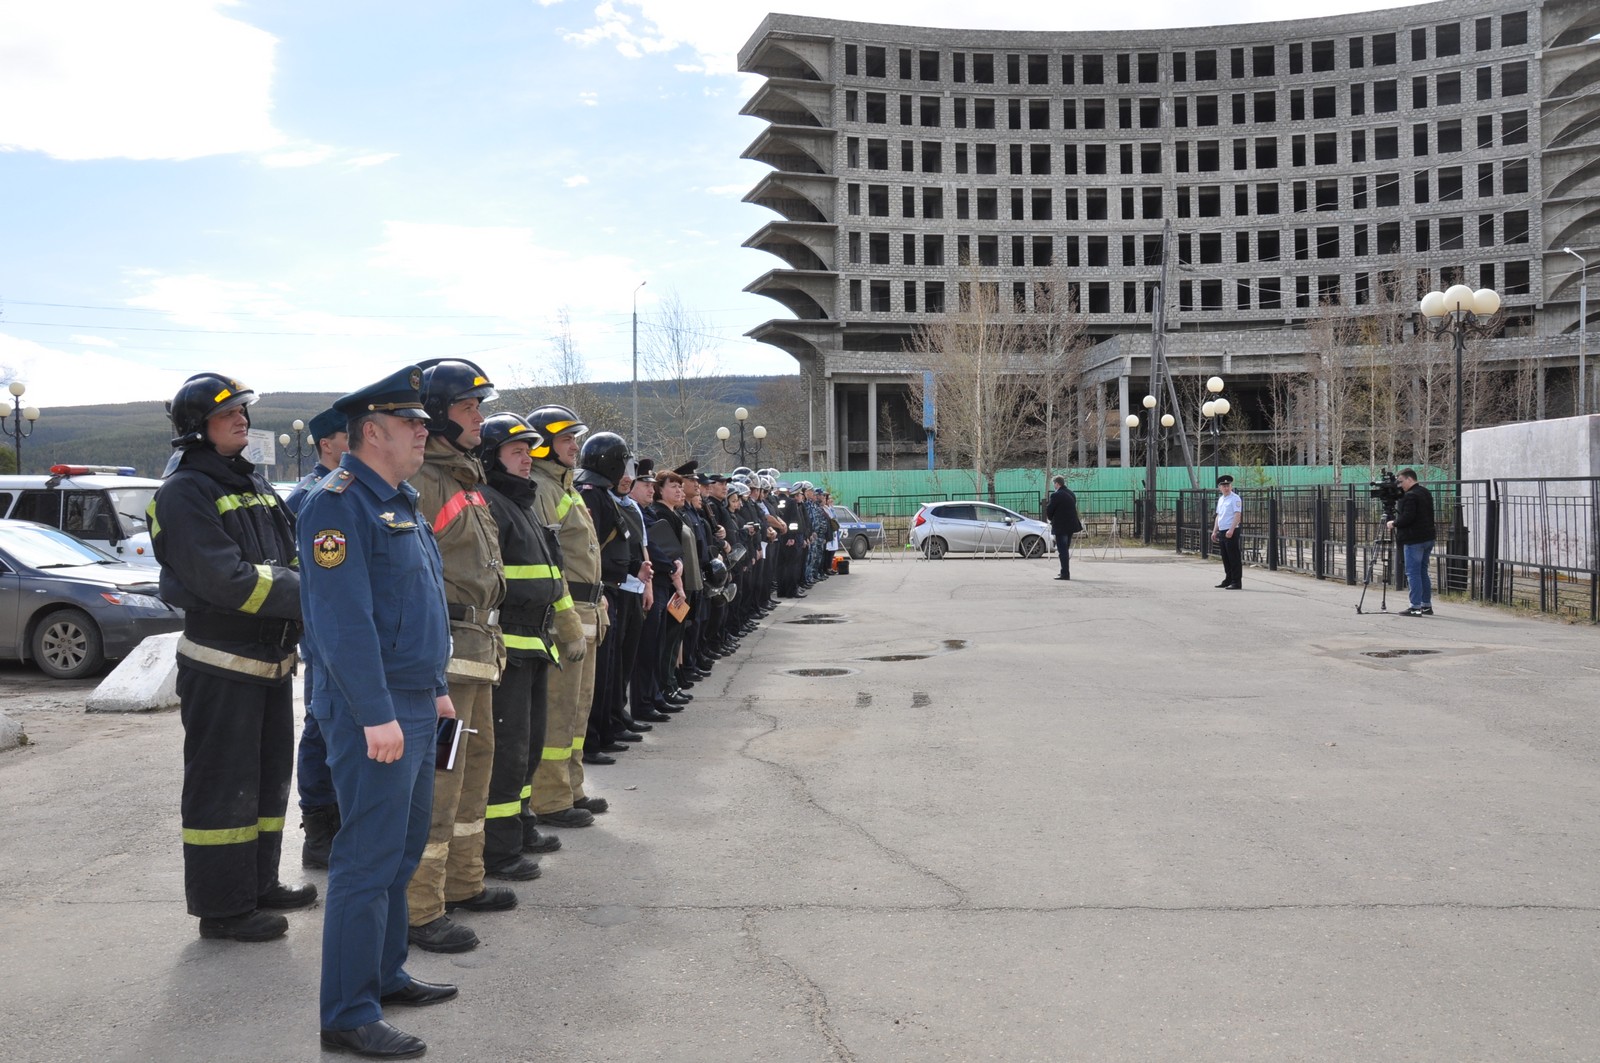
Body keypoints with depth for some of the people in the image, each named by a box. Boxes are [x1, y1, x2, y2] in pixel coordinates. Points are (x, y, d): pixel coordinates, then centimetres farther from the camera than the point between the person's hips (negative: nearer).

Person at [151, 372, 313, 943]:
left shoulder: (255, 484, 14)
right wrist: (307, 594, -23)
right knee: (223, 787, -1)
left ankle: (258, 883, 32)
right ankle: (222, 907, 9)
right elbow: (224, 580, -23)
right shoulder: (184, 492, -13)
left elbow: (293, 555, 14)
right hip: (221, 664, -9)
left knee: (269, 776, 18)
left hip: (273, 657, 9)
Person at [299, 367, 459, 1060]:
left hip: (414, 708, 10)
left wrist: (436, 687, 21)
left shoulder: (400, 503, 16)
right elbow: (344, 619, -22)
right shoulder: (338, 503, -15)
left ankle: (385, 976, 31)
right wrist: (377, 715, -24)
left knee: (403, 851, 18)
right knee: (368, 861, -4)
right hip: (375, 711, -10)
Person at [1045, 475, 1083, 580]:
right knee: (1066, 549, 19)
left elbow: (1049, 511, -12)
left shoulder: (1056, 495, -16)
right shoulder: (1071, 493, 9)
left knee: (1062, 551, -5)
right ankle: (1065, 572, 27)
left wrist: (1052, 519, 10)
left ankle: (1065, 574, -7)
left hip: (1060, 526, -8)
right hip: (1071, 525, 8)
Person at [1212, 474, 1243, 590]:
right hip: (1221, 531, 8)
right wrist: (1214, 531, 19)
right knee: (1225, 558, 14)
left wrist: (1231, 530, -24)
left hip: (1231, 532, -8)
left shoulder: (1235, 498, -8)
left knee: (1234, 558, -6)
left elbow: (1238, 515, -16)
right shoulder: (1220, 499, 17)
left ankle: (1236, 582, -5)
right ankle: (1228, 580, 23)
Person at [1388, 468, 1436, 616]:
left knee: (1413, 573, -6)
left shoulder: (1410, 496, -16)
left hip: (1414, 540, -10)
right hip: (1427, 538, 10)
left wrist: (1394, 523, -6)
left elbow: (1407, 517, -23)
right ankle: (1427, 605, 17)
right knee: (1423, 572, 15)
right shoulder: (1426, 493, 15)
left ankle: (1416, 607, -7)